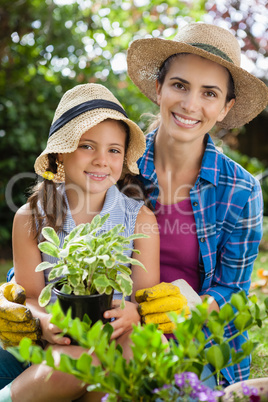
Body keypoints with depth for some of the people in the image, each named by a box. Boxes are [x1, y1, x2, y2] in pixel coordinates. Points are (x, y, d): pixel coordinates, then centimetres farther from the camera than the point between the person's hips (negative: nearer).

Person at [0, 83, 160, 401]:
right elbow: (30, 295, 3)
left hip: (115, 339, 2)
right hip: (56, 342, -1)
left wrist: (132, 313, -24)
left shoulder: (140, 219, 0)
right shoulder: (31, 218, 0)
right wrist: (45, 322, -20)